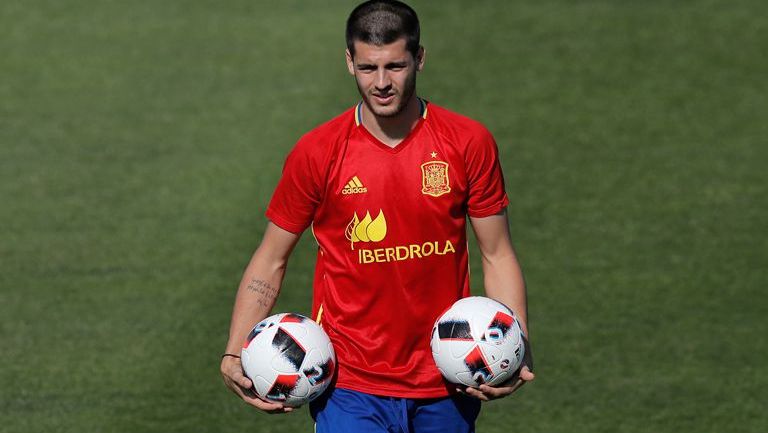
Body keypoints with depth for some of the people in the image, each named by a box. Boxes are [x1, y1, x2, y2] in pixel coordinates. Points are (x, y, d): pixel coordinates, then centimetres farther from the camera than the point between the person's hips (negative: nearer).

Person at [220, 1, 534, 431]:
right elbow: (271, 261, 5)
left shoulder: (469, 143, -1)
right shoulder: (316, 153, -4)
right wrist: (235, 354, -6)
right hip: (351, 386, -2)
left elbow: (497, 255, 6)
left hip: (447, 385, 2)